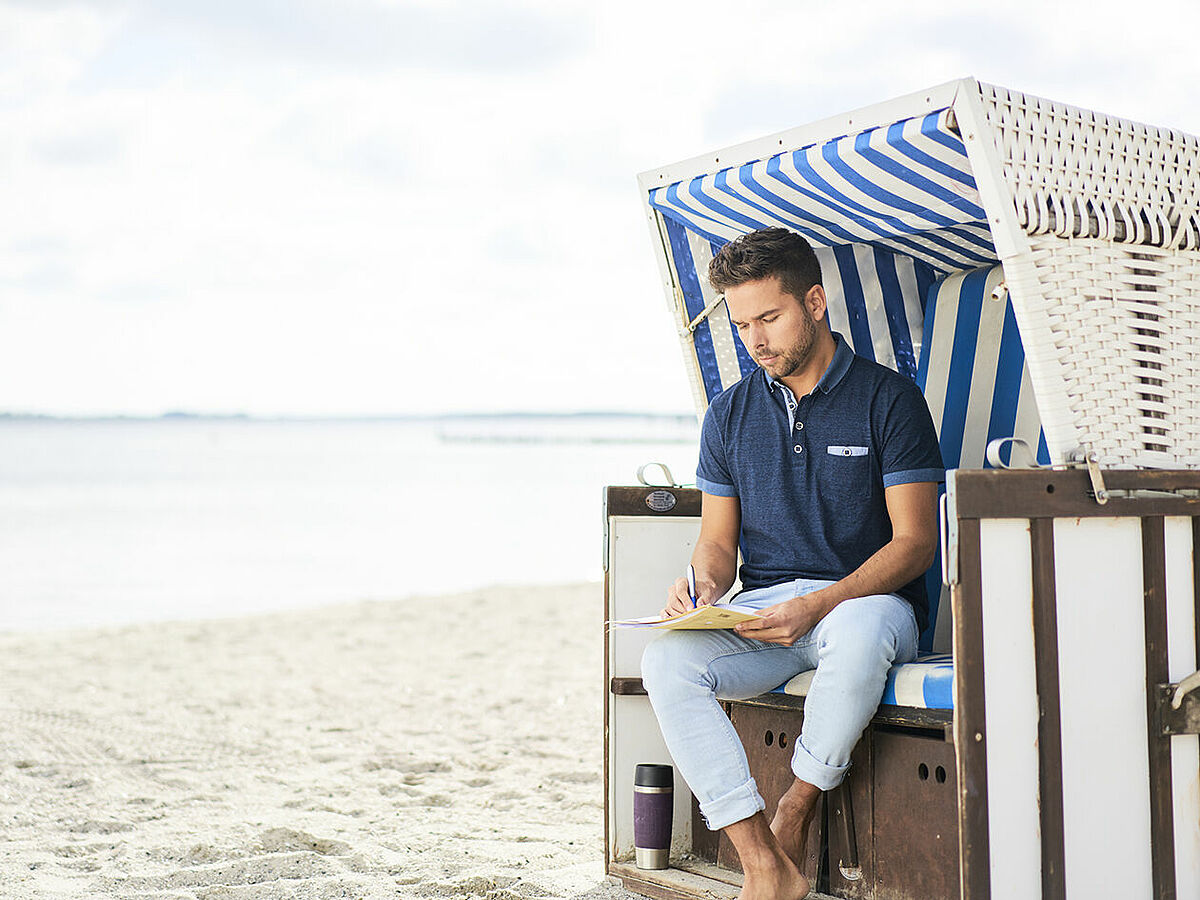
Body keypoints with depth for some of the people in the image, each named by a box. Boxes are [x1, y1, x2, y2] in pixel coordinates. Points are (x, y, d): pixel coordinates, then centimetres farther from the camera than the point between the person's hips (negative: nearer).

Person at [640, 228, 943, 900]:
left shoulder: (889, 398, -2)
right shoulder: (731, 413, 12)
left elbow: (915, 539, -7)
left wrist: (818, 605, -21)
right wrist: (704, 584, -10)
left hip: (867, 599, -3)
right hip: (761, 609, 4)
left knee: (856, 635, -40)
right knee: (667, 661, -26)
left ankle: (794, 820, -15)